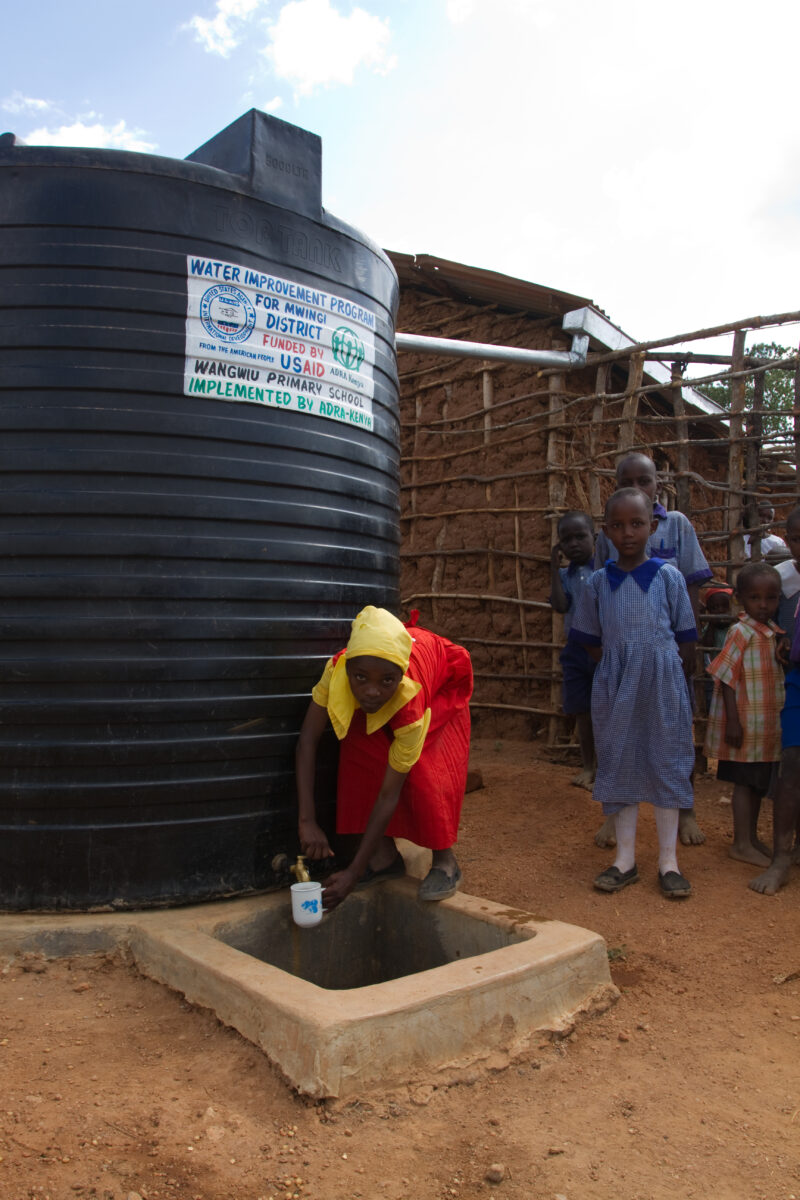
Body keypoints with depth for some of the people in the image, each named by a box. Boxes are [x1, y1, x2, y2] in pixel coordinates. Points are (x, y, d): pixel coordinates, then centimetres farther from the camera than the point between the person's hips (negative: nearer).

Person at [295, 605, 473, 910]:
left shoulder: (410, 706, -44)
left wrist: (353, 873, -37)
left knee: (424, 771, -22)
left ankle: (445, 862, 0)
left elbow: (389, 794, -38)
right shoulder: (337, 668, -39)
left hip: (443, 687, -3)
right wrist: (307, 821, -39)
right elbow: (308, 740, -33)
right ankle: (385, 855, -2)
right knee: (362, 751, -18)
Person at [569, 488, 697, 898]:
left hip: (663, 684, -1)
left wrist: (674, 679, 0)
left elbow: (686, 638, 3)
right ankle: (625, 858, 20)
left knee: (666, 764, 5)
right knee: (619, 764, 7)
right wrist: (624, 668, 2)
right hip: (616, 688, 2)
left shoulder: (668, 576, -1)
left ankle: (668, 861, 17)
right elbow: (592, 640, 8)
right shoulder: (599, 582, 3)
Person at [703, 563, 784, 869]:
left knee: (759, 783, 16)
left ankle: (751, 838, 30)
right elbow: (726, 676, -18)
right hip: (745, 722, -8)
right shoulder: (741, 632, -16)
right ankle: (742, 844, 11)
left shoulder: (773, 633, 7)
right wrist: (733, 721, -21)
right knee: (745, 783, 1)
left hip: (767, 725, 8)